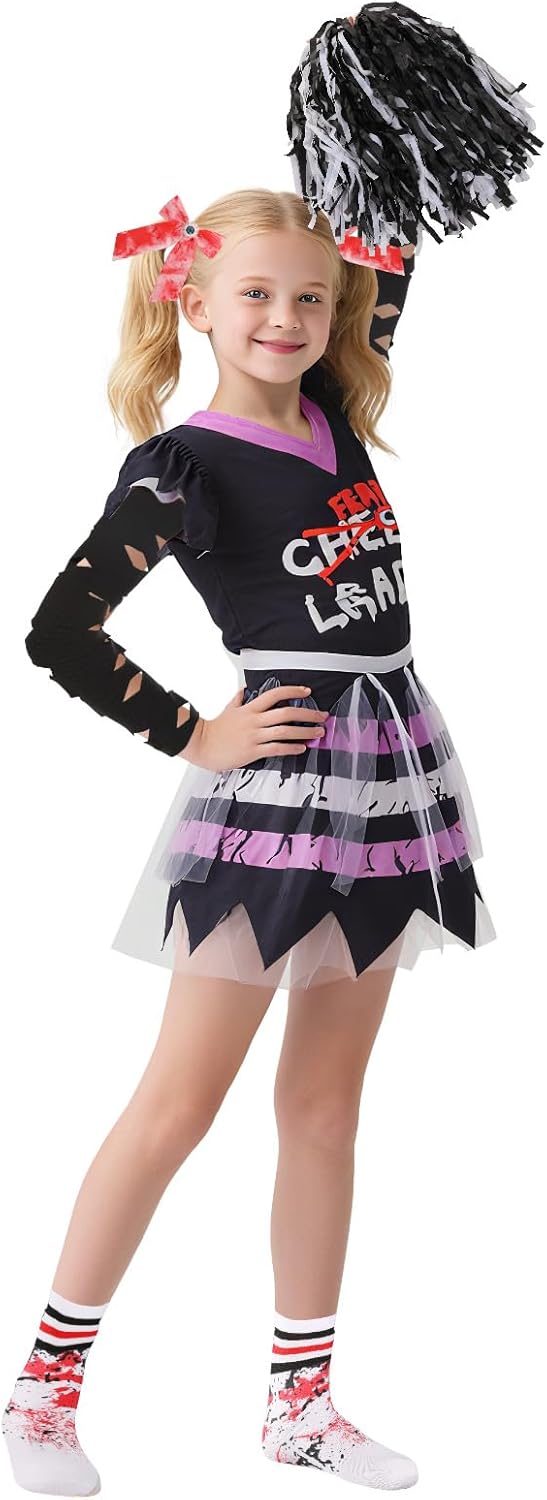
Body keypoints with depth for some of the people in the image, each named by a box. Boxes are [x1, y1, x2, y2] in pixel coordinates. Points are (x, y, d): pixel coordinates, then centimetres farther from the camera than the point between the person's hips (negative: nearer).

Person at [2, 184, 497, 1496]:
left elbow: (390, 281, 22)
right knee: (182, 1101, -2)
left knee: (326, 1104, 11)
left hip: (387, 776, 7)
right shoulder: (183, 465, -10)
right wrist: (194, 738, -10)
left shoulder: (337, 415, 8)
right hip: (273, 787, -6)